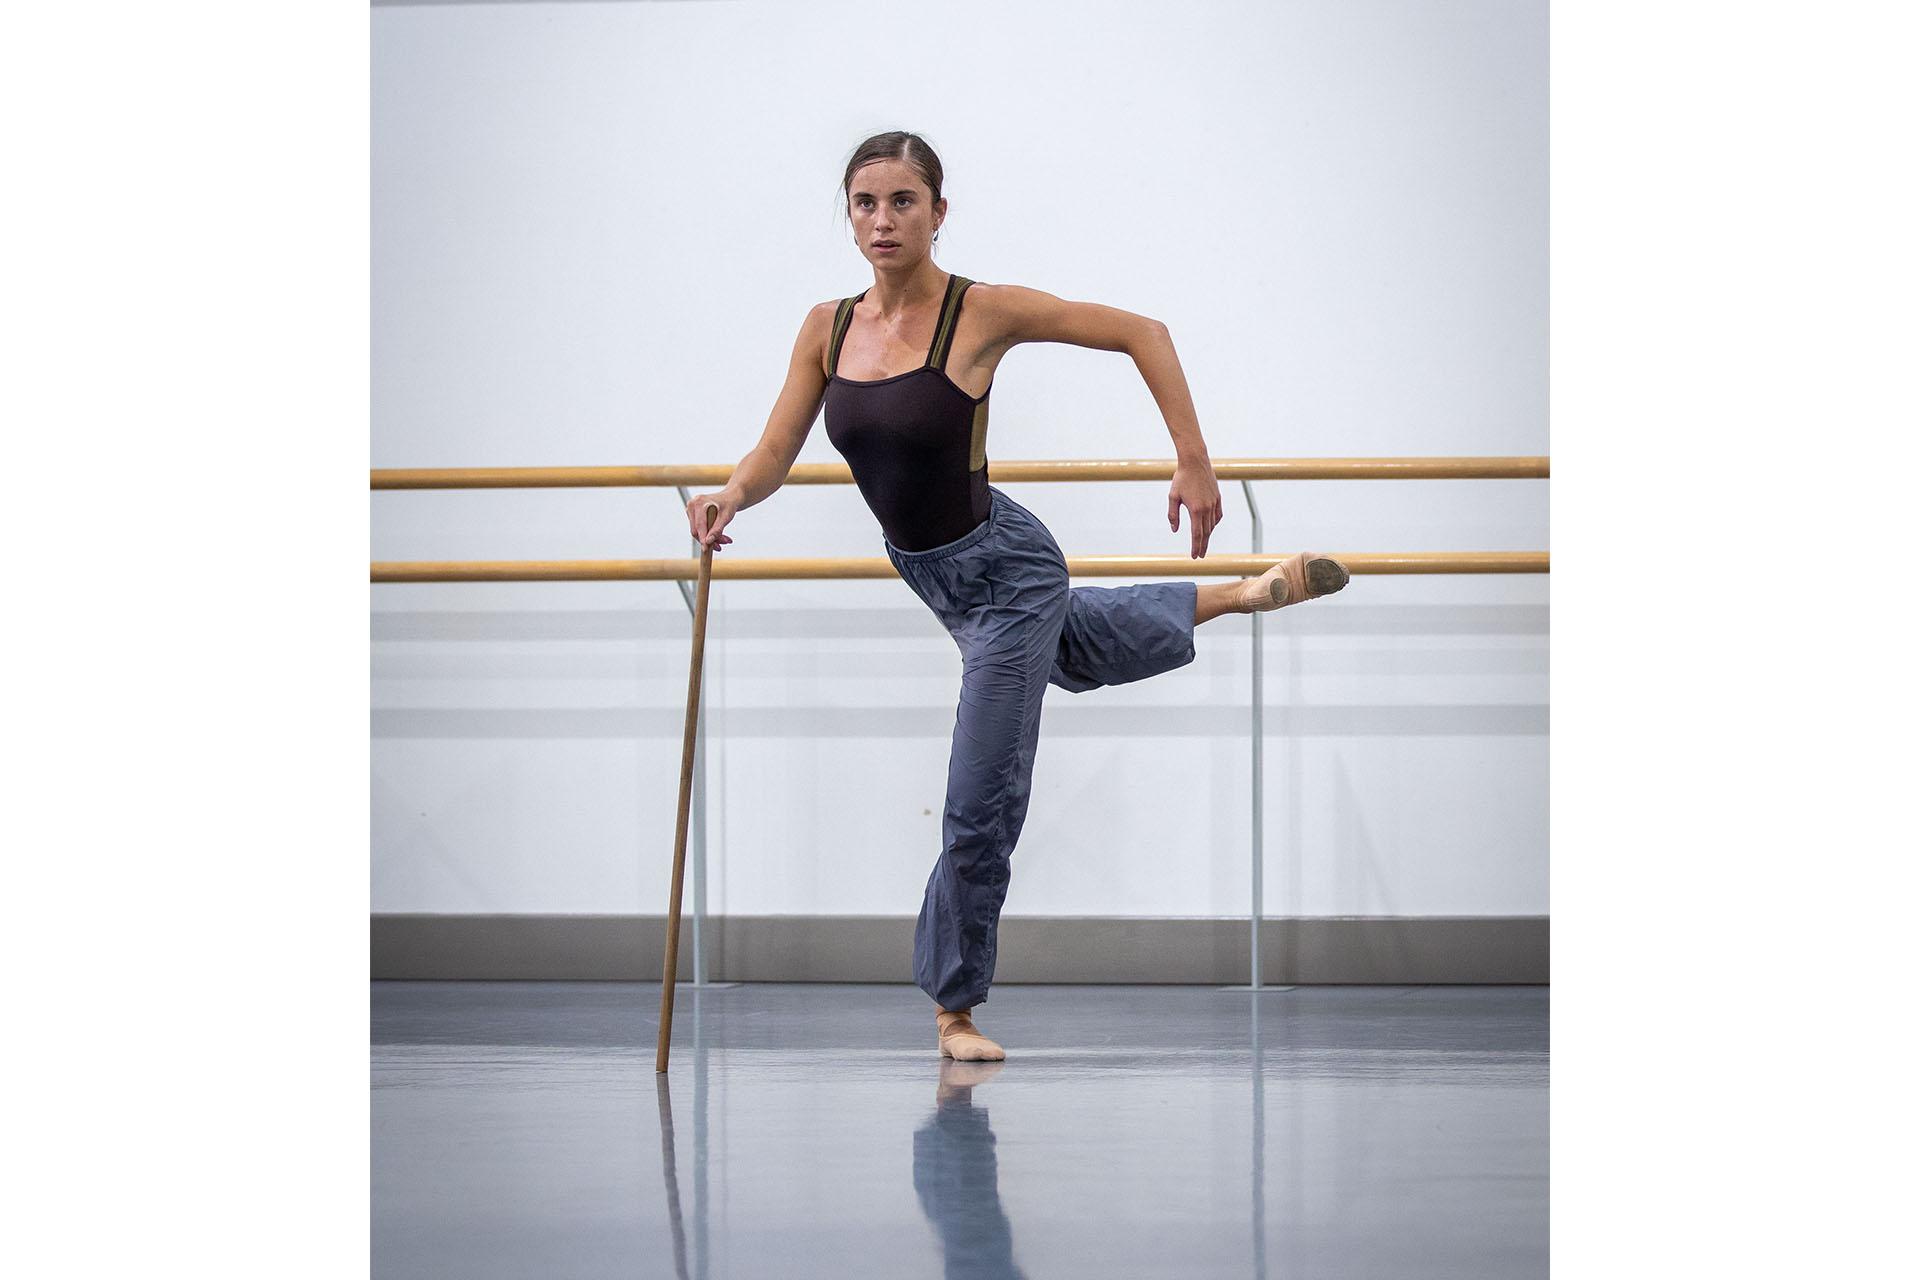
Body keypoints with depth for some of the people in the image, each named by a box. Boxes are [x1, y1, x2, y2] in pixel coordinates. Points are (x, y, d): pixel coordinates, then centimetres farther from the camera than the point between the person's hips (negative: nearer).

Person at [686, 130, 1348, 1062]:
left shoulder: (983, 313, -21)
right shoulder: (828, 328, -6)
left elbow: (1141, 333, -16)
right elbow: (774, 453, -8)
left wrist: (1195, 463, -21)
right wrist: (729, 499, -31)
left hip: (1003, 568, -7)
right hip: (927, 573, 7)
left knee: (980, 808, -1)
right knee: (1077, 648, 35)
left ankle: (953, 1004, 17)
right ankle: (1239, 594, 58)